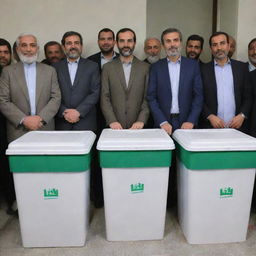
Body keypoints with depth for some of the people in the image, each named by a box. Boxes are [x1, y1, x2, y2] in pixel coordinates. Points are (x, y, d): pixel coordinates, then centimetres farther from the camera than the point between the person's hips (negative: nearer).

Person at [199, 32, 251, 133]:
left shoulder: (242, 67, 8)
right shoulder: (203, 70, 2)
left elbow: (248, 96, 8)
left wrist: (242, 115, -6)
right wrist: (210, 116, -12)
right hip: (211, 126, -1)